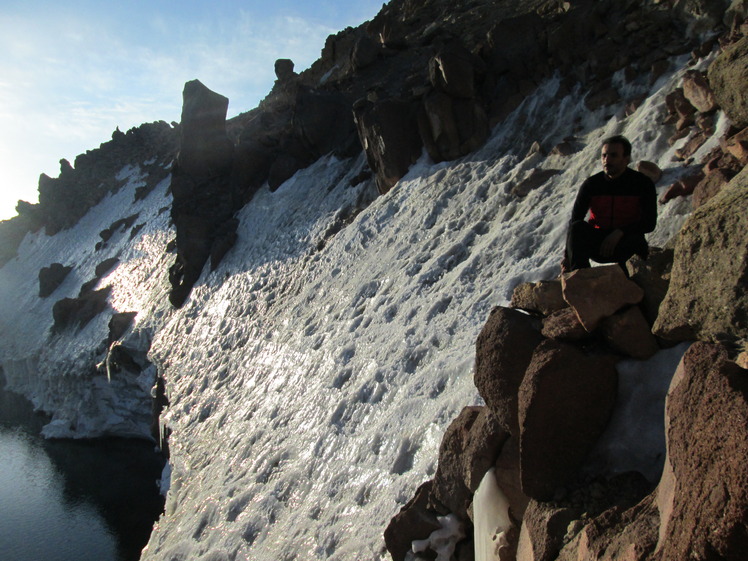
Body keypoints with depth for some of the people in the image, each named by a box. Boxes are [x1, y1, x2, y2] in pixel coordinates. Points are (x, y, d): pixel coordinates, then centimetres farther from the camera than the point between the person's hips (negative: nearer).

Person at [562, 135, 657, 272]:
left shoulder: (642, 183, -5)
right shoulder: (591, 184, -4)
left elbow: (649, 223, -8)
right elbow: (574, 220, -5)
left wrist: (620, 232, -25)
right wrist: (567, 256, -15)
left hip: (625, 243, -1)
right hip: (595, 243, 1)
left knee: (637, 242, -35)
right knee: (577, 227, -28)